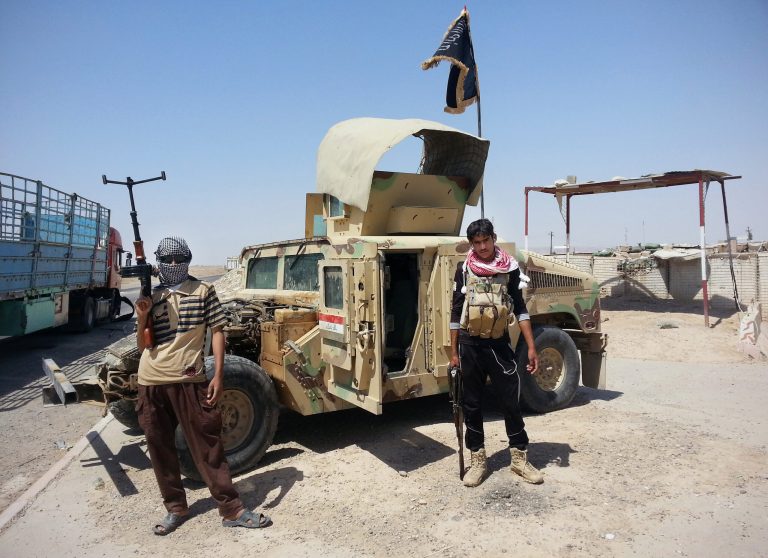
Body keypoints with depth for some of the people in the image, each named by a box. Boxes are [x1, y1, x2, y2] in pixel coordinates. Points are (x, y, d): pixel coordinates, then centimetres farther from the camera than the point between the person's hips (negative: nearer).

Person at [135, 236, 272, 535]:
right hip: (150, 382, 3)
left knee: (208, 445, 2)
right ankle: (175, 508, 29)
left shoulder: (203, 290, 2)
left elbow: (216, 331, 1)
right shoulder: (150, 296, 9)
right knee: (160, 448, 12)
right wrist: (141, 318, -9)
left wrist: (218, 375, -7)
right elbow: (142, 346, 11)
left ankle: (232, 510, 11)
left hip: (189, 380, -3)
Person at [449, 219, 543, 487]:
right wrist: (453, 352, 4)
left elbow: (520, 309, 2)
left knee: (511, 401, 5)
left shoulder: (510, 268, -1)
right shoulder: (464, 270, 0)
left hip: (499, 344, 0)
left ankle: (520, 458, 21)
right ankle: (477, 460, 22)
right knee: (472, 404, 9)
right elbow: (456, 312, 4)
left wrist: (531, 347, -4)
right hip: (470, 345, 1)